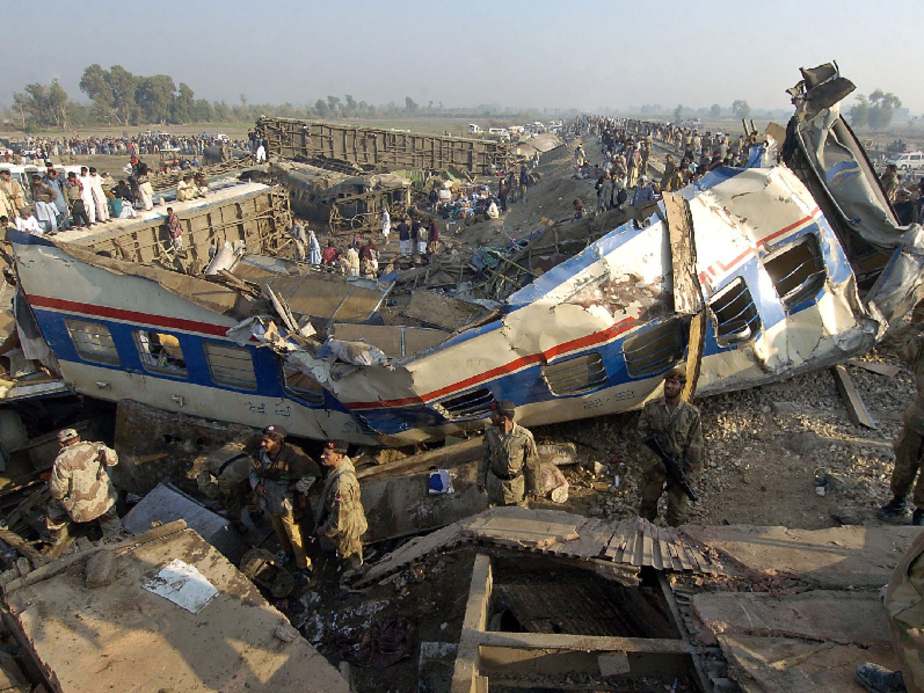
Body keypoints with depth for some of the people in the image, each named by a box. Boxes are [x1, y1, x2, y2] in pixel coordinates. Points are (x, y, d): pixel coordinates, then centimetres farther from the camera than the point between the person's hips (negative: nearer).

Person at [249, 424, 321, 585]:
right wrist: (256, 484, -8)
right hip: (270, 502, 6)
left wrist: (298, 487, -24)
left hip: (288, 505, -6)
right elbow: (253, 470, 8)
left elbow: (312, 472, -31)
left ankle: (304, 567, 29)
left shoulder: (292, 456, -32)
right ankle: (288, 552, 57)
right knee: (279, 531, 28)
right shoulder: (262, 454, -13)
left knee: (294, 536, 9)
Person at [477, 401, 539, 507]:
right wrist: (481, 480, 7)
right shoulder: (490, 432, -14)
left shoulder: (524, 437, -25)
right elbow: (484, 458, 1)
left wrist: (533, 487, -4)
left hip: (516, 484, -3)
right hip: (494, 482, 3)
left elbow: (532, 464, -12)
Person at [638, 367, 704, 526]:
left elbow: (695, 446, -4)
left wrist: (689, 470, -6)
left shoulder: (691, 413, -9)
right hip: (654, 466, 1)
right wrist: (656, 459, -13)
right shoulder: (651, 407, -8)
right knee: (648, 501, 18)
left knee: (677, 507, 12)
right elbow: (643, 434, -6)